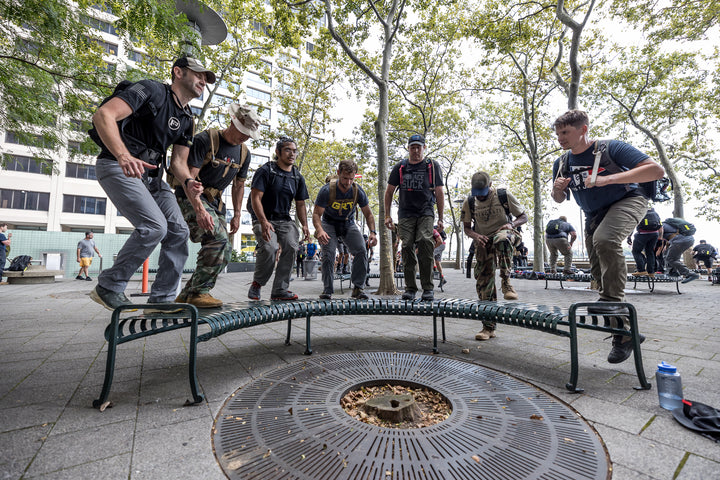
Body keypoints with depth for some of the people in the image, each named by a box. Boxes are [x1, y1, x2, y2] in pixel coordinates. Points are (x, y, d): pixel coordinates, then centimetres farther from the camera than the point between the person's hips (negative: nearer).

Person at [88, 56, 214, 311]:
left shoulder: (186, 120, 14)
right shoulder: (151, 90, -8)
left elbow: (179, 161, 10)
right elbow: (103, 115, -20)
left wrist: (187, 183, -13)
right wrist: (124, 156, -37)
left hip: (150, 175, 8)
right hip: (117, 167, -8)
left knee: (179, 231, -4)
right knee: (155, 225, -23)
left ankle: (161, 300, 4)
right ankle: (108, 287, -3)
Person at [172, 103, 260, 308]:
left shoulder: (244, 153, 8)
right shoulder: (205, 140, -13)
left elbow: (238, 185, 17)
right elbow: (189, 176, -20)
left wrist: (237, 215, 13)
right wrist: (199, 210, -31)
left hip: (215, 202, 7)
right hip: (190, 199, -7)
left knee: (223, 252, 0)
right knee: (218, 239, -28)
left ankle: (186, 295, 12)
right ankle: (199, 292, -16)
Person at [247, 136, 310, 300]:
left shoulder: (298, 177, 11)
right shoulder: (265, 171, -6)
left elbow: (300, 204, 14)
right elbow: (255, 197, -13)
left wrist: (304, 225, -1)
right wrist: (264, 222, -27)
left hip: (285, 220, 5)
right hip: (263, 220, -4)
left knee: (291, 247, -20)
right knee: (269, 248, -27)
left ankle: (279, 290, -10)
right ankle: (257, 284, 0)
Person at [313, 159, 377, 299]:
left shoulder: (358, 191, -15)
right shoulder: (327, 190, -22)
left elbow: (368, 214, -5)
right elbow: (316, 214, -20)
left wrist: (373, 232, -21)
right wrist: (319, 230, -41)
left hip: (349, 224, 2)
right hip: (329, 224, -2)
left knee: (362, 250, -18)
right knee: (328, 254, -21)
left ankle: (358, 288, -7)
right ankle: (327, 290, -6)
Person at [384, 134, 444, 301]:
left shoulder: (433, 166, 8)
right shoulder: (400, 167, 11)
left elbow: (439, 193, 8)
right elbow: (389, 192, 16)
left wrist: (440, 218, 3)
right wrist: (387, 215, 9)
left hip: (426, 213, -2)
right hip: (405, 213, 2)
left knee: (425, 241, -22)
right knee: (407, 247, -5)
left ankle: (428, 288, -13)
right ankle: (410, 288, 6)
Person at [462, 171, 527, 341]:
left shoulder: (504, 196, -6)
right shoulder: (469, 203, 0)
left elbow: (523, 216, 3)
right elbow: (466, 227, 8)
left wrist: (512, 224, -19)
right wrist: (475, 235, -15)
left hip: (503, 232, -2)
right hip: (483, 241, 2)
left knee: (502, 238, -42)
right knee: (483, 282, -4)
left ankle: (506, 283, -29)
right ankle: (489, 327, 6)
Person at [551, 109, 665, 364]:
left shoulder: (611, 148, -16)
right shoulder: (562, 163, 0)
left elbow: (656, 170, -23)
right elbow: (559, 199, 10)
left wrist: (608, 179, -34)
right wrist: (558, 189, -14)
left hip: (626, 202, -6)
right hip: (594, 215, 6)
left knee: (605, 239, -39)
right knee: (599, 272, 4)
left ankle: (613, 300, -21)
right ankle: (623, 333, 18)